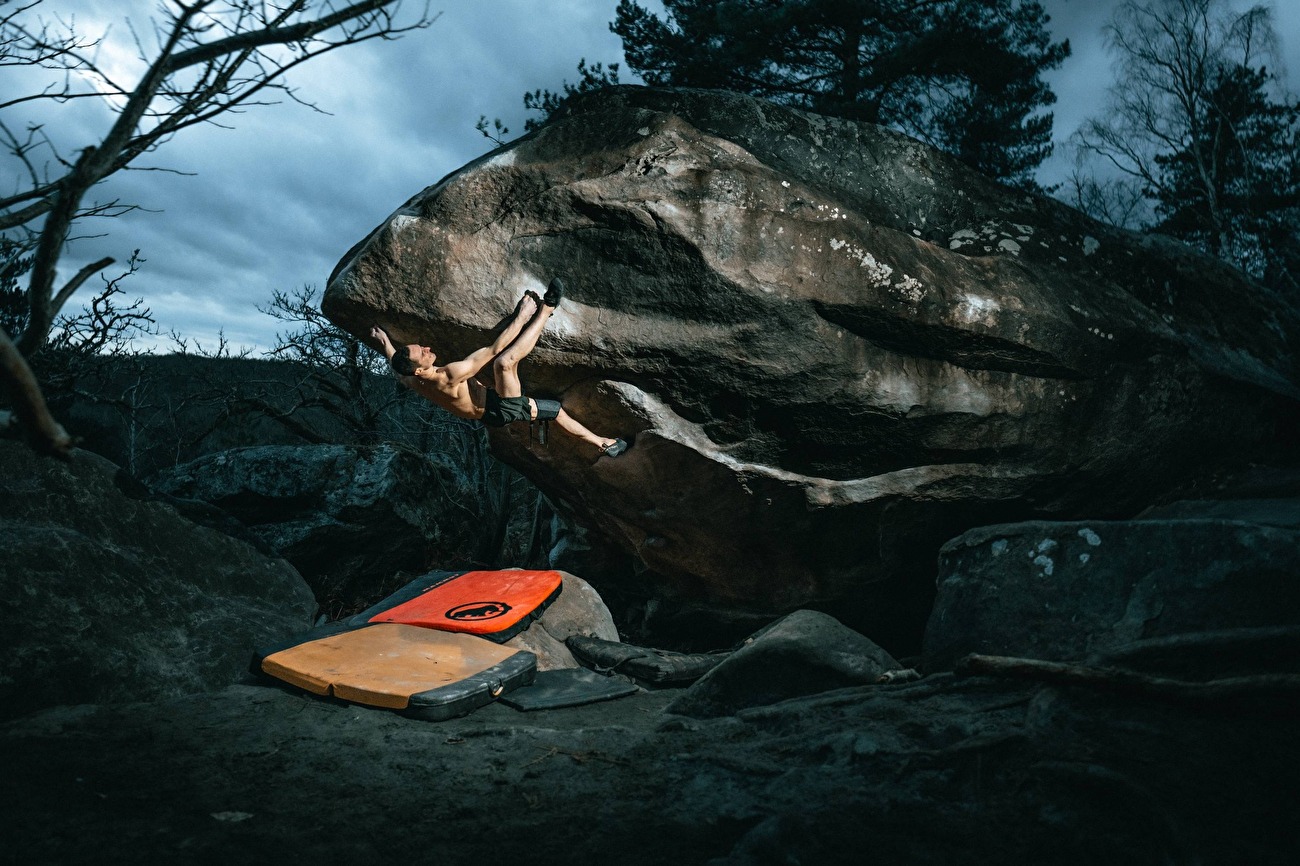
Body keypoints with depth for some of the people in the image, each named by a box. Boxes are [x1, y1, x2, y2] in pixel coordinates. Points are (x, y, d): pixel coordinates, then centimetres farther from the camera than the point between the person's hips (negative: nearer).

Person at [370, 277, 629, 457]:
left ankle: (602, 443, 29)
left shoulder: (412, 382, -7)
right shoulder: (449, 376, -32)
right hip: (502, 409, -10)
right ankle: (545, 309, -16)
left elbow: (396, 365, 21)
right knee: (504, 362, -34)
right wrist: (522, 317, -23)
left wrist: (384, 342, 34)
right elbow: (493, 350, -30)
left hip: (492, 411, 10)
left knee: (555, 408, 18)